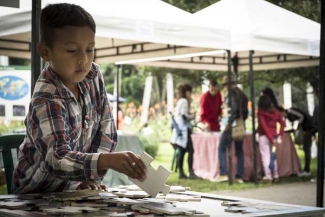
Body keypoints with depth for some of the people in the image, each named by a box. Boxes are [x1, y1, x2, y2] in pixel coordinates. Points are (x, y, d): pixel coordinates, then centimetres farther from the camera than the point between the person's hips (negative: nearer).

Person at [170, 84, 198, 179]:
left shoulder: (180, 101, 18)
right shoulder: (184, 101, -11)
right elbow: (184, 115, -17)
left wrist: (190, 115, 12)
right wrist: (192, 116, -1)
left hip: (179, 129, 10)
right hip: (184, 129, -10)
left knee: (181, 152, 9)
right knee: (190, 151, -11)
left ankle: (181, 172, 9)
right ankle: (191, 173, -15)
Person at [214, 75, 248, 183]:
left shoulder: (232, 93, -8)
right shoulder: (243, 94, 16)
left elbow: (235, 108, -20)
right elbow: (245, 111, 17)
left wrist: (229, 122, -19)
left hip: (232, 125, -8)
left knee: (222, 148, -2)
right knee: (239, 150, 9)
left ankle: (223, 174, -10)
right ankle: (240, 176, 8)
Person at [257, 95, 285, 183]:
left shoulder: (260, 113, -7)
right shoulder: (275, 111, 6)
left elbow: (263, 126, -13)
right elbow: (282, 123, 4)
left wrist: (271, 138, -13)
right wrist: (280, 135, 2)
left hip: (264, 136, -5)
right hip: (274, 135, 5)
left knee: (265, 156, -1)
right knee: (273, 156, 14)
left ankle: (268, 176, -5)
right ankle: (276, 176, 15)